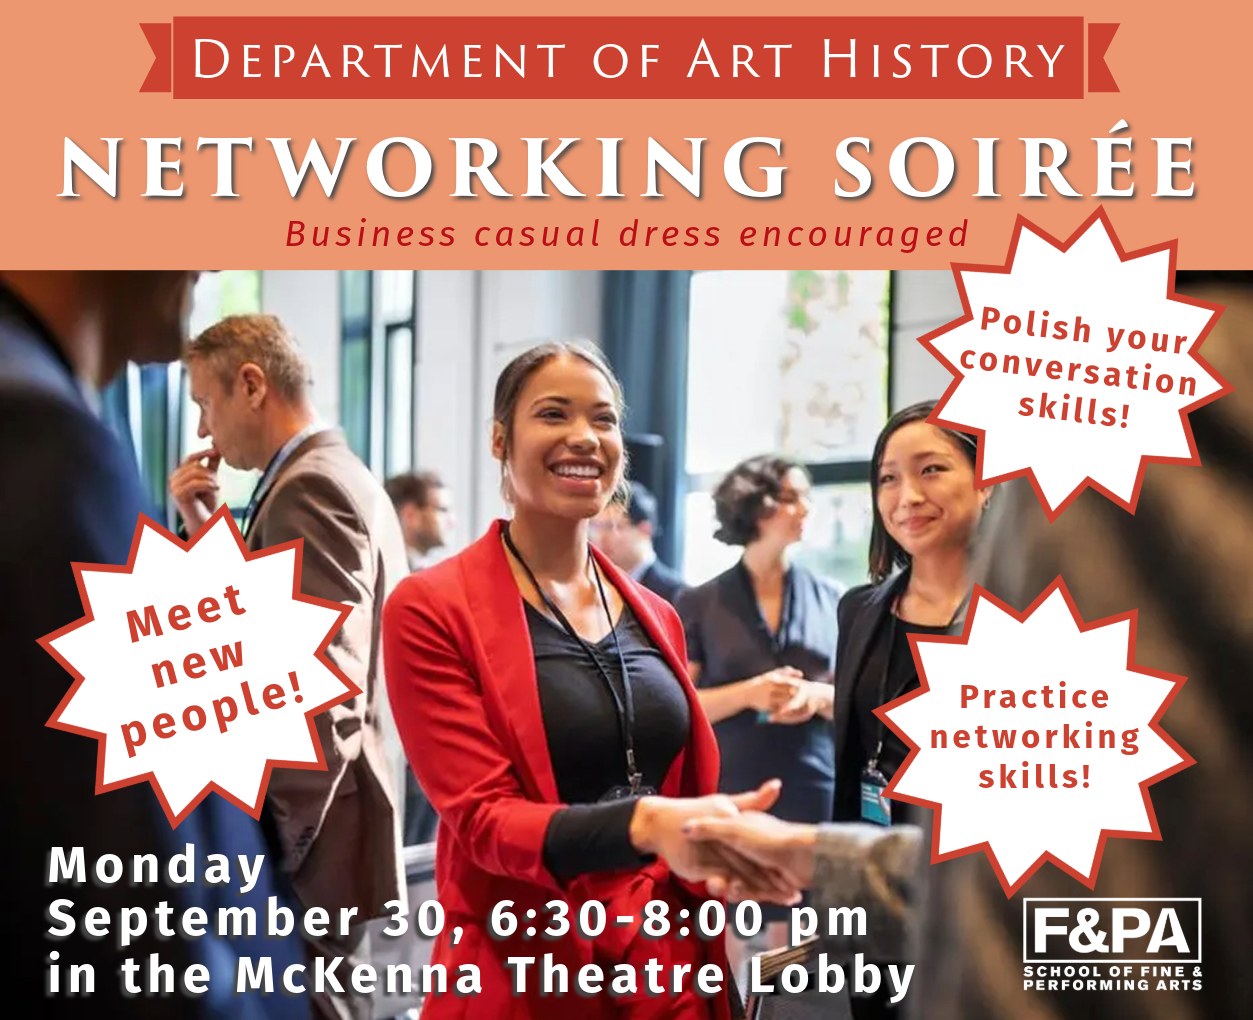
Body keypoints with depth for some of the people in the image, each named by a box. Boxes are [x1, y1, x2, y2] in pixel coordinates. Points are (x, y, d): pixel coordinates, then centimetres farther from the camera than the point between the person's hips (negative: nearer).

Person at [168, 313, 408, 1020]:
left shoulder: (308, 488, -16)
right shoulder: (342, 476, 16)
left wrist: (273, 846, -21)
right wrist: (209, 531, 10)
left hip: (309, 836, -10)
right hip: (328, 816, 10)